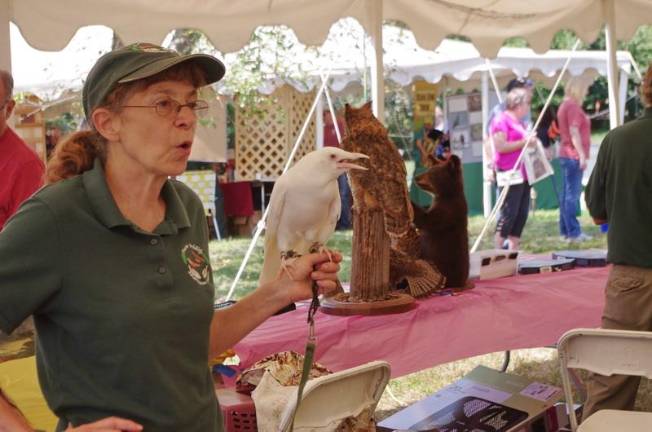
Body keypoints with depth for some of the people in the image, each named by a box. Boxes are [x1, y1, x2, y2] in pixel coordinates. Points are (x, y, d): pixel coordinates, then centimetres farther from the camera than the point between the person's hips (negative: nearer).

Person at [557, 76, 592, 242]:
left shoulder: (565, 105, 17)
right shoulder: (573, 106, -13)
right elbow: (574, 132, -19)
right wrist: (582, 155, -20)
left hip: (566, 155, 10)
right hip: (574, 155, -10)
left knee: (566, 194, 11)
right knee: (573, 194, -10)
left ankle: (565, 230, 14)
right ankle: (574, 232, -9)